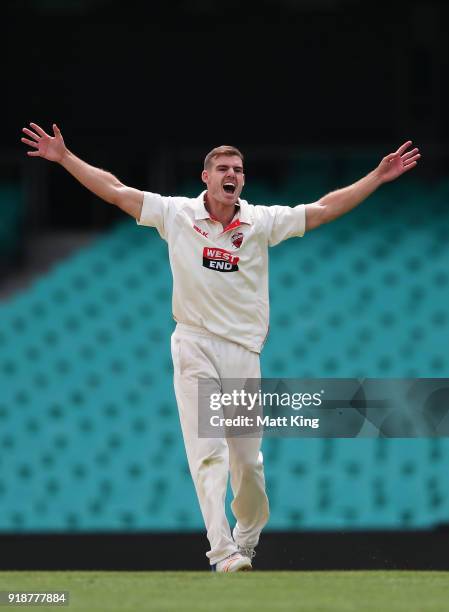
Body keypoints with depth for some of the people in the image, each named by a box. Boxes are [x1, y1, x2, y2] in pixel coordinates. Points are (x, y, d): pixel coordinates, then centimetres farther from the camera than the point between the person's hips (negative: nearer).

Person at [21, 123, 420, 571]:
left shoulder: (262, 222, 2)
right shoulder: (177, 214, 0)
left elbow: (324, 209, 4)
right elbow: (114, 190, 2)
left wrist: (378, 177, 0)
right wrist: (64, 157, -2)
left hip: (243, 350, 2)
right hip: (194, 348, -2)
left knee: (247, 458, 6)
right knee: (208, 452, -11)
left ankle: (247, 539, 28)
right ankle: (223, 552, -17)